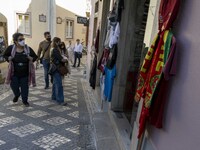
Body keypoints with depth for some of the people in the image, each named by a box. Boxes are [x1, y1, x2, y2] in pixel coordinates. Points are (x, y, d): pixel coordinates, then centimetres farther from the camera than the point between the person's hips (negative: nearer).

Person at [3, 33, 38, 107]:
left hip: (25, 73, 0)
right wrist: (8, 58, -12)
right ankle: (17, 95, 46)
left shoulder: (28, 49, -9)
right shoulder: (11, 48, -9)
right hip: (14, 73, 1)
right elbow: (5, 55, 9)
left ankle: (25, 100, 29)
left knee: (24, 87, 8)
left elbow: (35, 56, 4)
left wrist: (32, 59, -17)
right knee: (14, 86, 11)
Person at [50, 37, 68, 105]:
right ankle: (60, 100, -5)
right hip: (57, 69, -10)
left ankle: (54, 97, 28)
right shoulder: (55, 50, -18)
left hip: (56, 69, 10)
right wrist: (66, 60, -2)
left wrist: (64, 59, -3)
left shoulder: (55, 50, 14)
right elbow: (62, 60, -22)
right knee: (59, 85, -9)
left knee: (55, 84, 17)